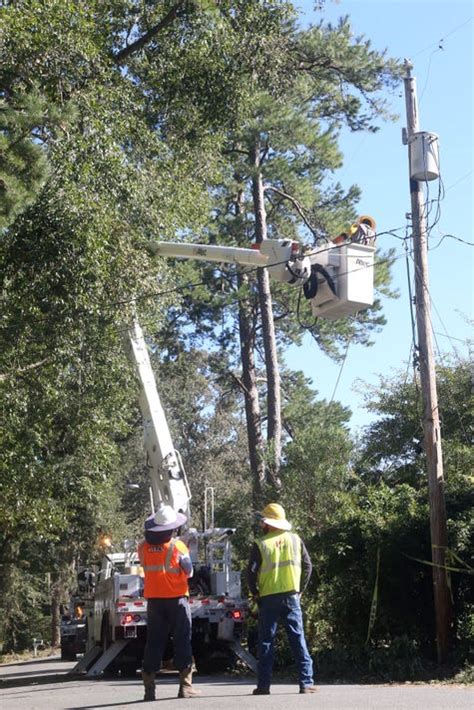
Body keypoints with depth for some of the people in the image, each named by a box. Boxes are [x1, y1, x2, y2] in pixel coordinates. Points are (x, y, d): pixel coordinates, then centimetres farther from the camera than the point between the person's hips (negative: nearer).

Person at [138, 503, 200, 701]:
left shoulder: (143, 547, -4)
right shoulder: (177, 546, -13)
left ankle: (149, 688, 7)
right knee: (182, 642, 5)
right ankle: (185, 686, 4)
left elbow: (144, 567, 9)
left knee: (154, 642, 8)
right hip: (176, 598, -3)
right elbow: (189, 572, -3)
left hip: (154, 600, 3)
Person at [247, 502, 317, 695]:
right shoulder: (295, 540, 4)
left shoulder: (261, 544, -5)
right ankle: (306, 683, 1)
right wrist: (300, 590, 12)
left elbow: (251, 572, -7)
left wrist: (256, 594, 7)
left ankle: (264, 685, 6)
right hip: (291, 597, 2)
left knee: (266, 641, 5)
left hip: (268, 598, -2)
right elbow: (307, 566, 4)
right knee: (298, 639, 4)